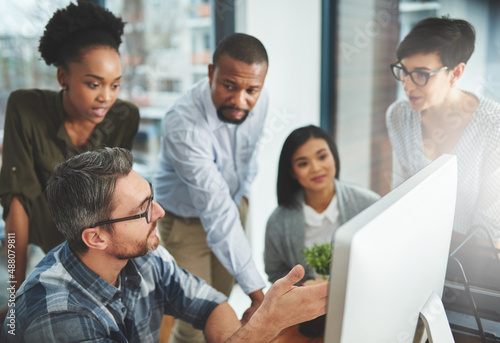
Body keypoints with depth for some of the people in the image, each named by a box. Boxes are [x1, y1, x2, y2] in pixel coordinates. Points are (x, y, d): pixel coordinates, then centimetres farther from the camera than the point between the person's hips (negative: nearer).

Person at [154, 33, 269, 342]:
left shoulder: (260, 99, -16)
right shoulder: (184, 124, -37)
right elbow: (217, 213, -41)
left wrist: (244, 192, 12)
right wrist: (256, 290, -42)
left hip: (234, 206, 5)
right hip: (188, 220, -5)